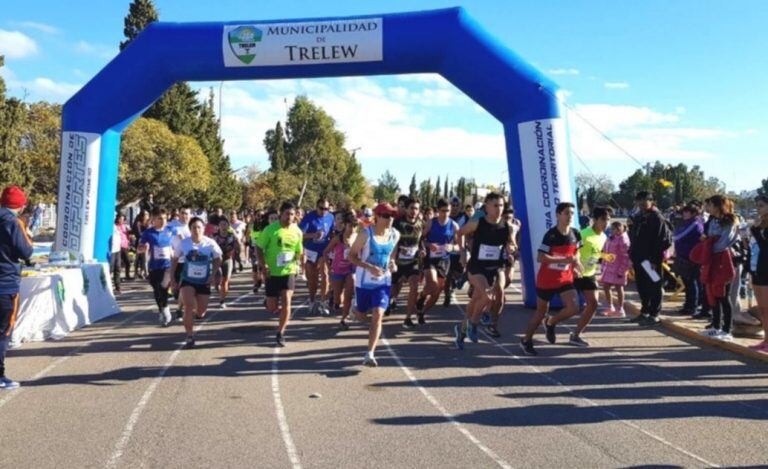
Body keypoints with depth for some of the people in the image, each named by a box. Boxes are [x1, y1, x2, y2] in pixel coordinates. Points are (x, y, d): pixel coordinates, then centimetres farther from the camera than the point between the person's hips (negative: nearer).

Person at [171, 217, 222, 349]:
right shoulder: (183, 243, -10)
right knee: (189, 306, -20)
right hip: (187, 281, -1)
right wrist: (172, 277, 2)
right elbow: (175, 260, 3)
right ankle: (190, 337, -7)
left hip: (204, 282, 1)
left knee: (201, 313, 8)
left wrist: (213, 275, -11)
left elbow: (217, 260, 1)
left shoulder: (210, 243, -12)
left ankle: (196, 312, 49)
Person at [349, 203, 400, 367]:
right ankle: (357, 308, 54)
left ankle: (370, 354, -9)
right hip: (364, 281, -2)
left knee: (378, 315, -13)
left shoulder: (395, 235, -5)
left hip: (383, 281, 2)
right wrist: (370, 267, -26)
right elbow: (352, 256, -13)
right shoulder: (365, 234, -18)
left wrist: (392, 263, -6)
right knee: (361, 317, 15)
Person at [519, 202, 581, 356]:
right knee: (541, 311, 7)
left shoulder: (576, 234, -3)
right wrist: (564, 260, -30)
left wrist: (576, 264, 1)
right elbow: (540, 258, -26)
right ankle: (526, 341, 28)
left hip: (566, 278, 4)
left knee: (574, 307, -14)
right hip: (546, 279, -4)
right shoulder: (551, 235, -20)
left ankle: (550, 323, 17)